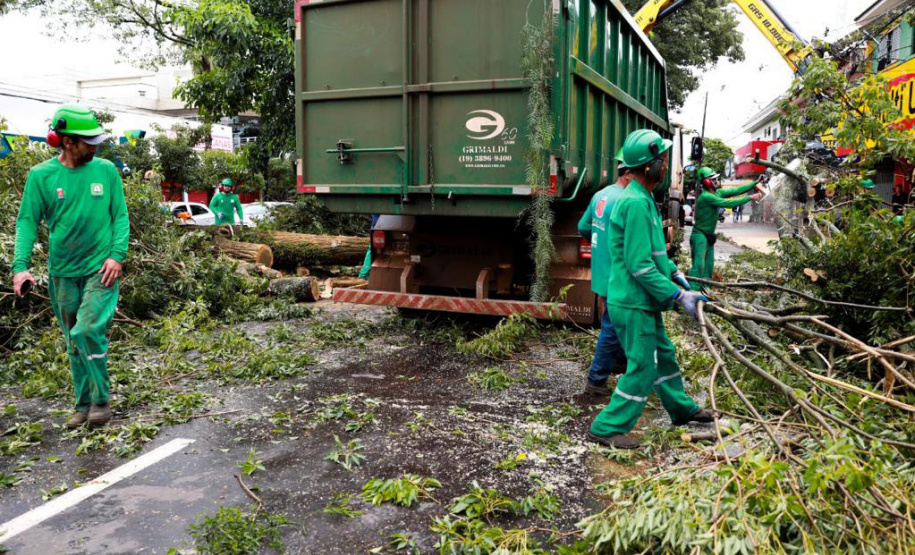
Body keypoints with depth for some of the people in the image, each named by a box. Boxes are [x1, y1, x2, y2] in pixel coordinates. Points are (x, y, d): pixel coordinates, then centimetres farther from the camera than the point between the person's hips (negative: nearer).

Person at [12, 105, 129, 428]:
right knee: (74, 342, 12)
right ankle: (84, 405, 26)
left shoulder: (106, 170, -1)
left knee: (88, 330, -17)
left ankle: (100, 401, 1)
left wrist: (117, 255, -12)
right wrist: (20, 266, -12)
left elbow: (120, 216, 1)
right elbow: (27, 221, -2)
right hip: (62, 272, 2)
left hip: (100, 268, -2)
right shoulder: (41, 176, -2)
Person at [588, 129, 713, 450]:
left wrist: (674, 272, 15)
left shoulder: (642, 199, 12)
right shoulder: (636, 203, -22)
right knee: (642, 368, -2)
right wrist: (679, 295, -21)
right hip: (633, 305, -10)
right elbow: (640, 265, -25)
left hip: (644, 303, 10)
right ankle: (607, 429, 8)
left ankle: (682, 409, 41)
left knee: (663, 356, 23)